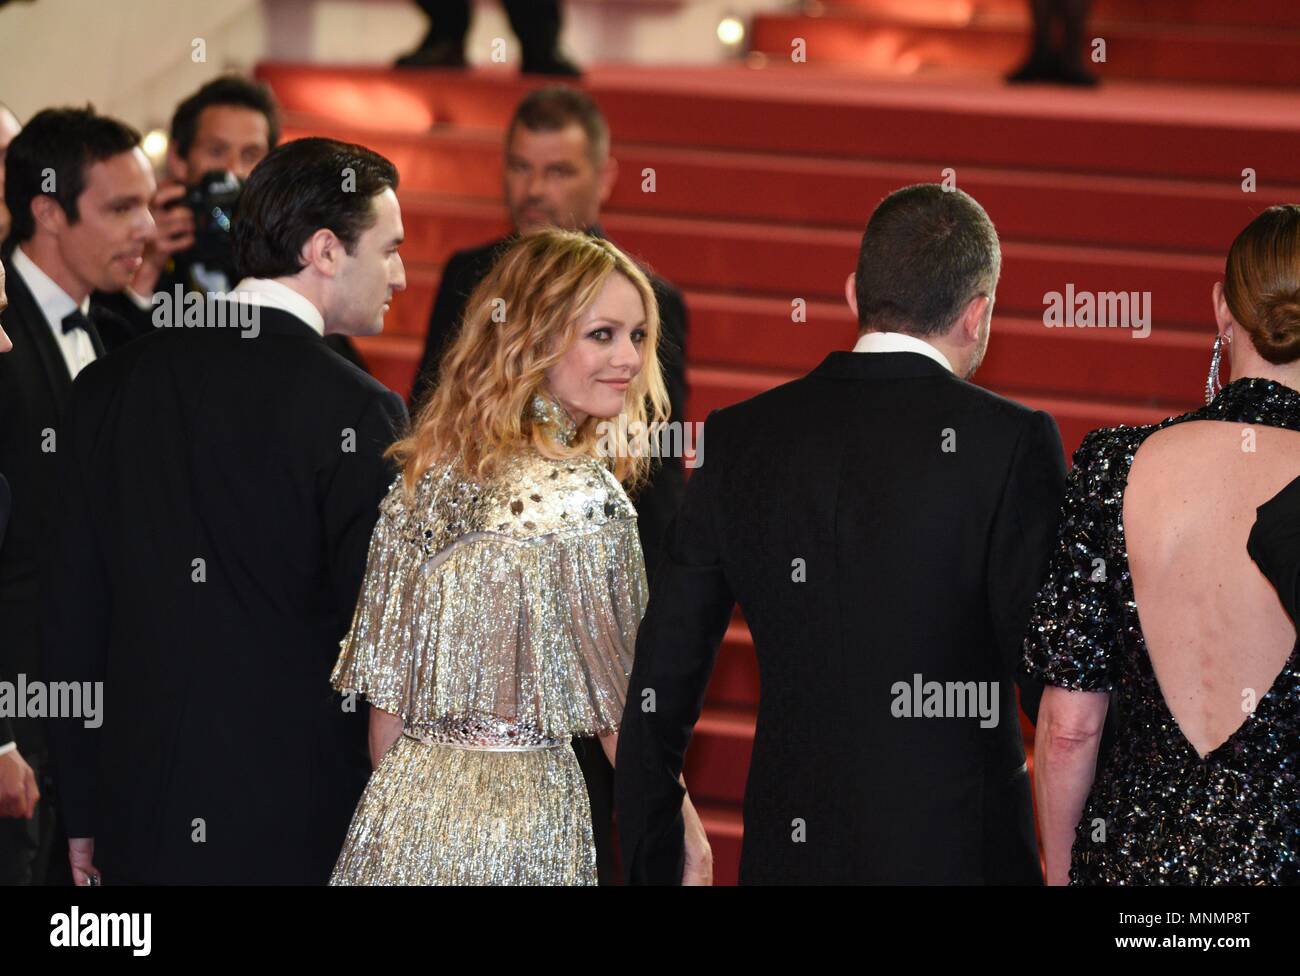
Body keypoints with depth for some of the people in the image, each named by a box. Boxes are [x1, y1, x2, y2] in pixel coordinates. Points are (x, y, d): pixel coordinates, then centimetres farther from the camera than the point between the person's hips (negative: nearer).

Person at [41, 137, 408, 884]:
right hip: (305, 824, -5)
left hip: (143, 823, 5)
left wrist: (82, 813, 14)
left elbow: (71, 614, 6)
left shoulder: (108, 388, 3)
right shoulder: (355, 410, -13)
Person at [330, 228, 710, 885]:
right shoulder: (584, 496, -16)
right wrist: (689, 836, -2)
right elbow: (622, 707, -12)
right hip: (525, 819, -7)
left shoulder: (426, 472, 4)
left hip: (404, 811, 7)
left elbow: (385, 695, 8)